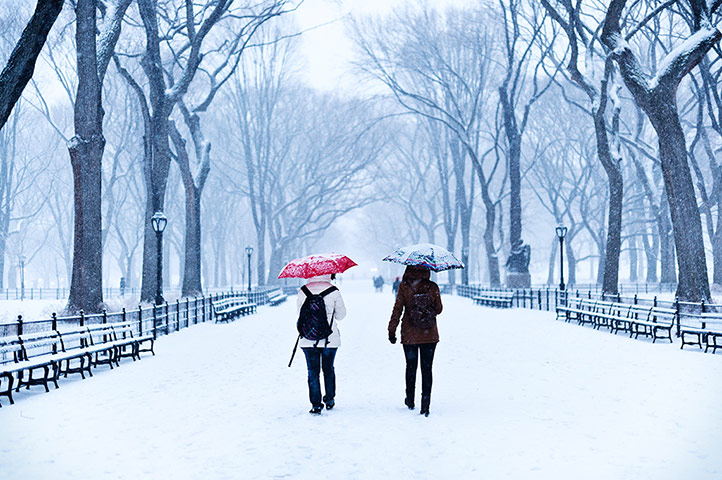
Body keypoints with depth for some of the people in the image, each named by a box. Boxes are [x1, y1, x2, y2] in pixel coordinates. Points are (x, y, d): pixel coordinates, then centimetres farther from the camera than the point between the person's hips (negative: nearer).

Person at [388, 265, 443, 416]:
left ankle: (410, 401, 28)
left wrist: (392, 330, 0)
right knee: (427, 368, 3)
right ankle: (425, 405, -3)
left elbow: (397, 309, -8)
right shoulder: (433, 287, -6)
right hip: (430, 335, 0)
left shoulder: (404, 286, -9)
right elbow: (439, 309, 2)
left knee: (411, 366, 15)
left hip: (409, 335, 0)